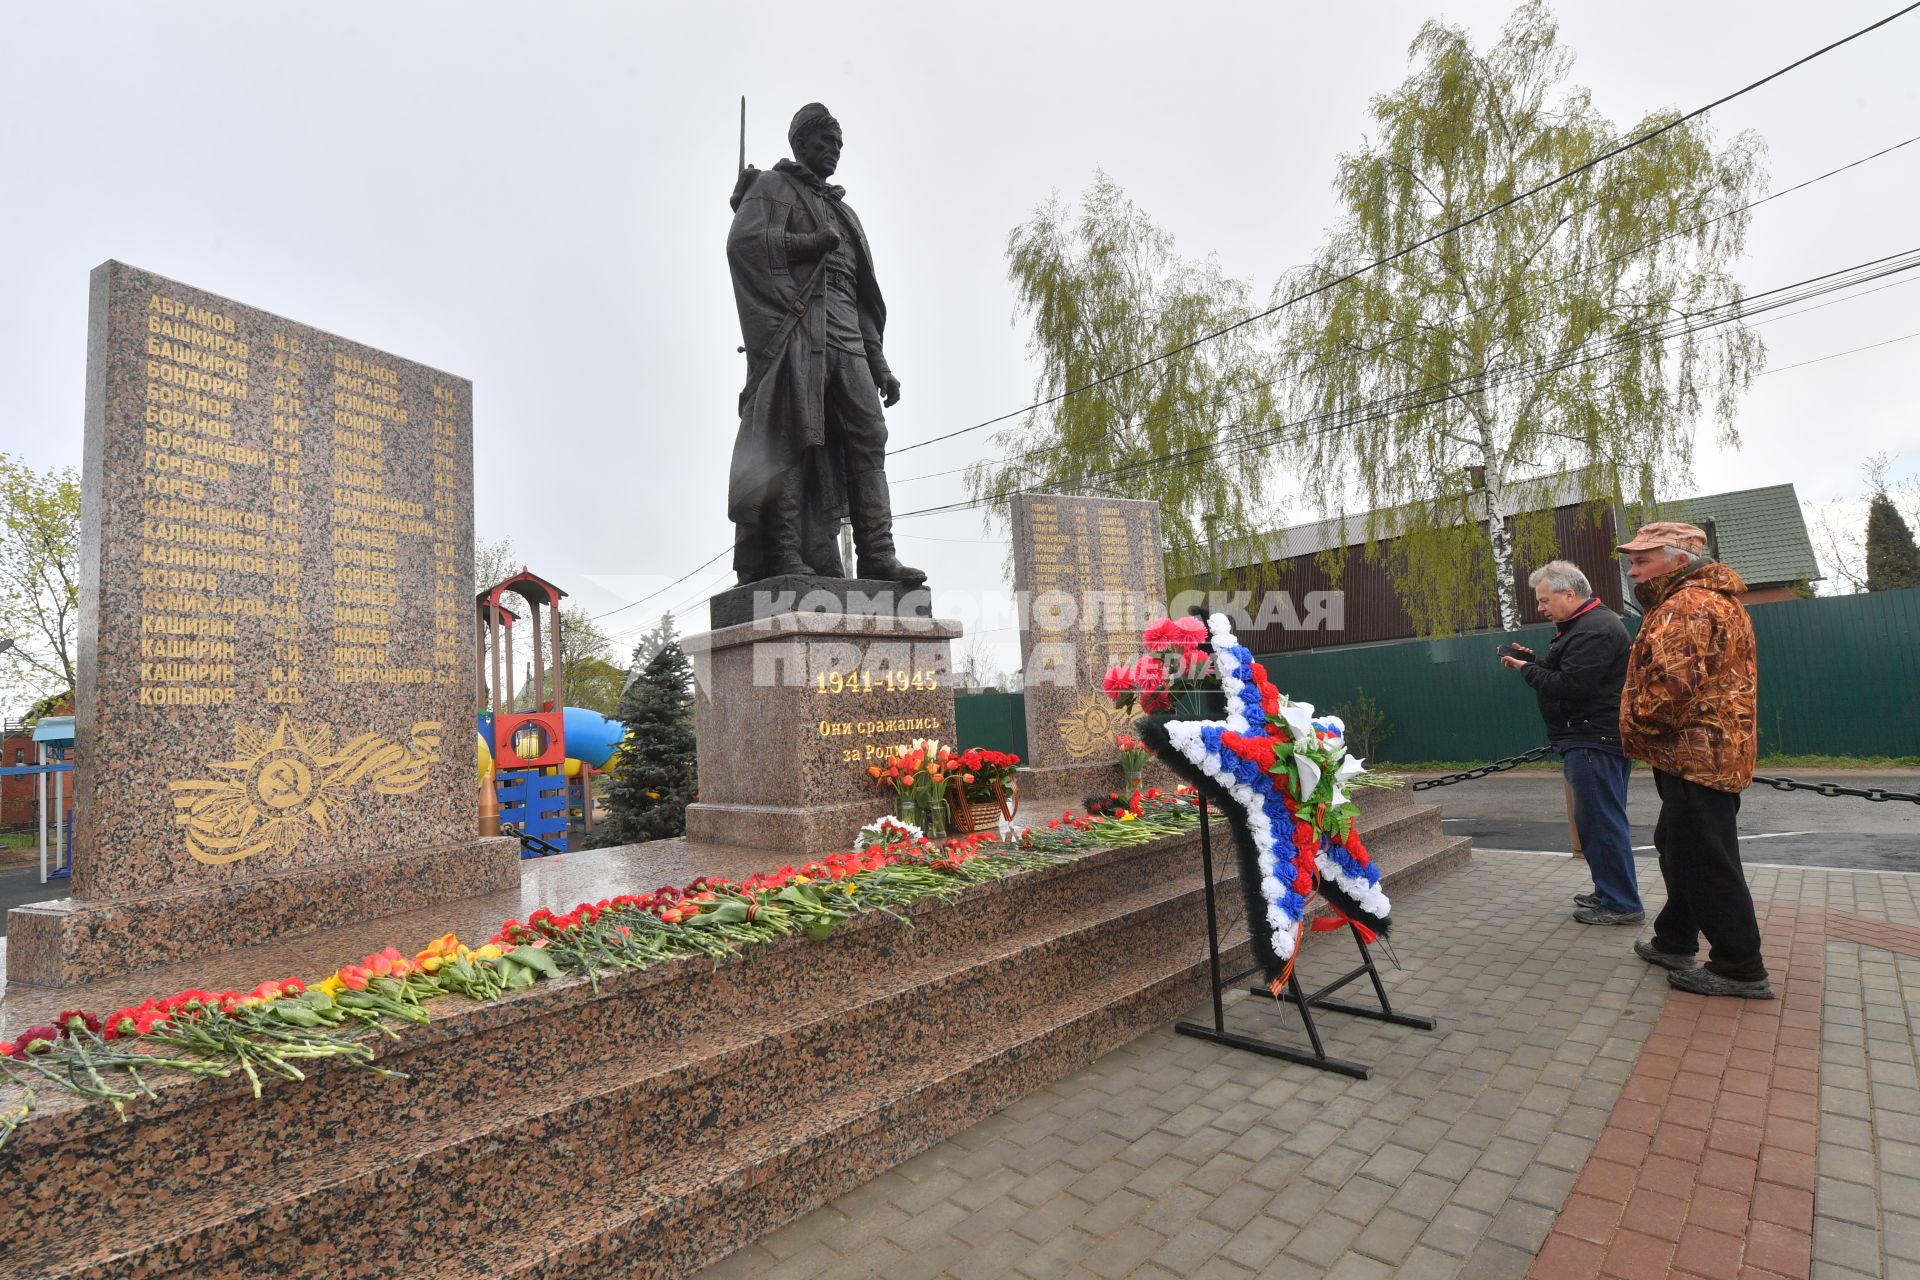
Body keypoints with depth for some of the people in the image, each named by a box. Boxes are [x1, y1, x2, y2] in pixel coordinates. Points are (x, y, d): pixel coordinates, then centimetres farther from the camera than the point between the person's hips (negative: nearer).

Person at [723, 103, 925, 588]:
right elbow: (744, 241, -7)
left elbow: (864, 297, 27)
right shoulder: (772, 187, 15)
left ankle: (876, 554, -14)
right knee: (793, 438, -15)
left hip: (845, 337, 6)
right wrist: (814, 242, -5)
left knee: (867, 437, -9)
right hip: (796, 327, -6)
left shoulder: (843, 212, 33)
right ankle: (783, 554, -17)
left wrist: (880, 365, 17)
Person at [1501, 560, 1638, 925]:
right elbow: (1563, 675, 19)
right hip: (1591, 736, 11)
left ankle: (1622, 904, 1)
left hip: (1595, 741, -11)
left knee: (1601, 820, -6)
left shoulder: (1595, 629, -16)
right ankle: (1609, 892, 26)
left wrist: (1527, 670, -9)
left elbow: (1571, 686, -23)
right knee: (1600, 820, 16)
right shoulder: (1583, 625, 18)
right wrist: (1532, 661, 6)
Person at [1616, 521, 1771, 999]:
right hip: (1708, 755, 11)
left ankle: (1740, 969, 7)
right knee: (1680, 848, 19)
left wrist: (1635, 727, -12)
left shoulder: (1686, 607, -18)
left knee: (1704, 862, -3)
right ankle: (1675, 942, 30)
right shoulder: (1715, 599, 19)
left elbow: (1672, 684, -28)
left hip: (1695, 757, -11)